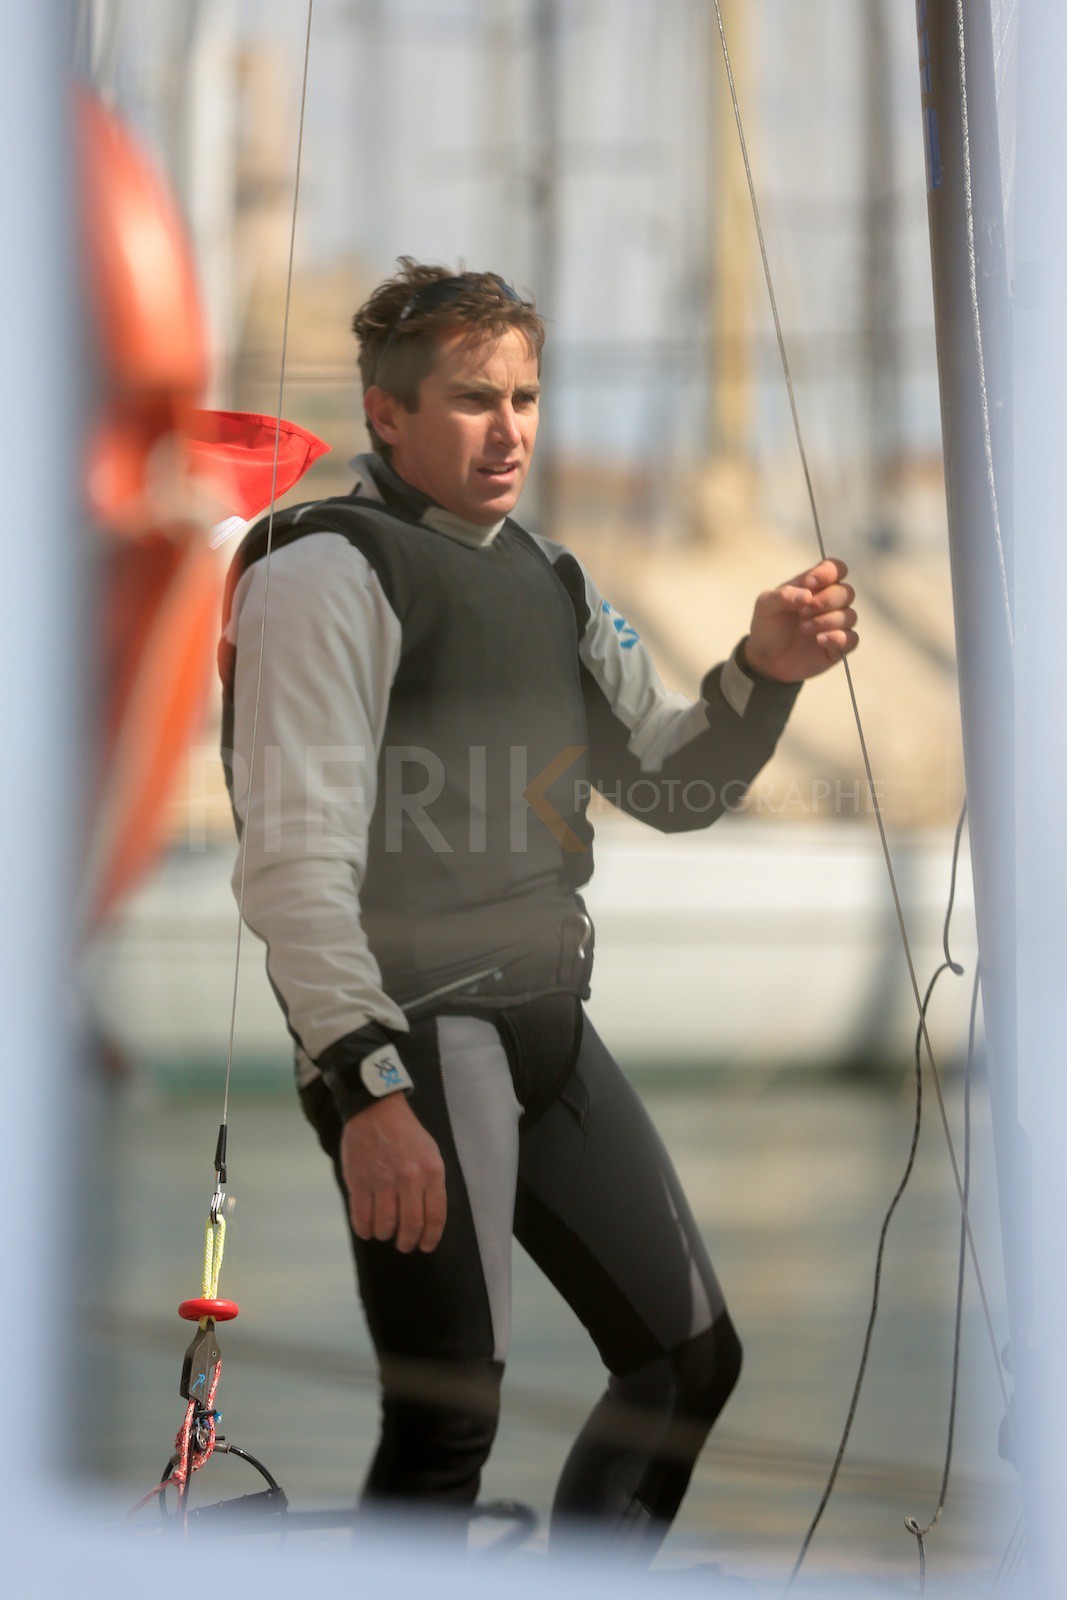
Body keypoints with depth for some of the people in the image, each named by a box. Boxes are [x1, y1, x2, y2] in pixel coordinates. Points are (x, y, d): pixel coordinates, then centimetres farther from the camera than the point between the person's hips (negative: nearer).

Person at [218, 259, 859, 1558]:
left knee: (690, 1358, 12)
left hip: (548, 1023, 9)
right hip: (412, 1033, -9)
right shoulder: (328, 571, -9)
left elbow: (669, 785, 22)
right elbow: (294, 854, -17)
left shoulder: (546, 580, 18)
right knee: (449, 1417, -11)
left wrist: (762, 674, 2)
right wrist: (366, 1088, -25)